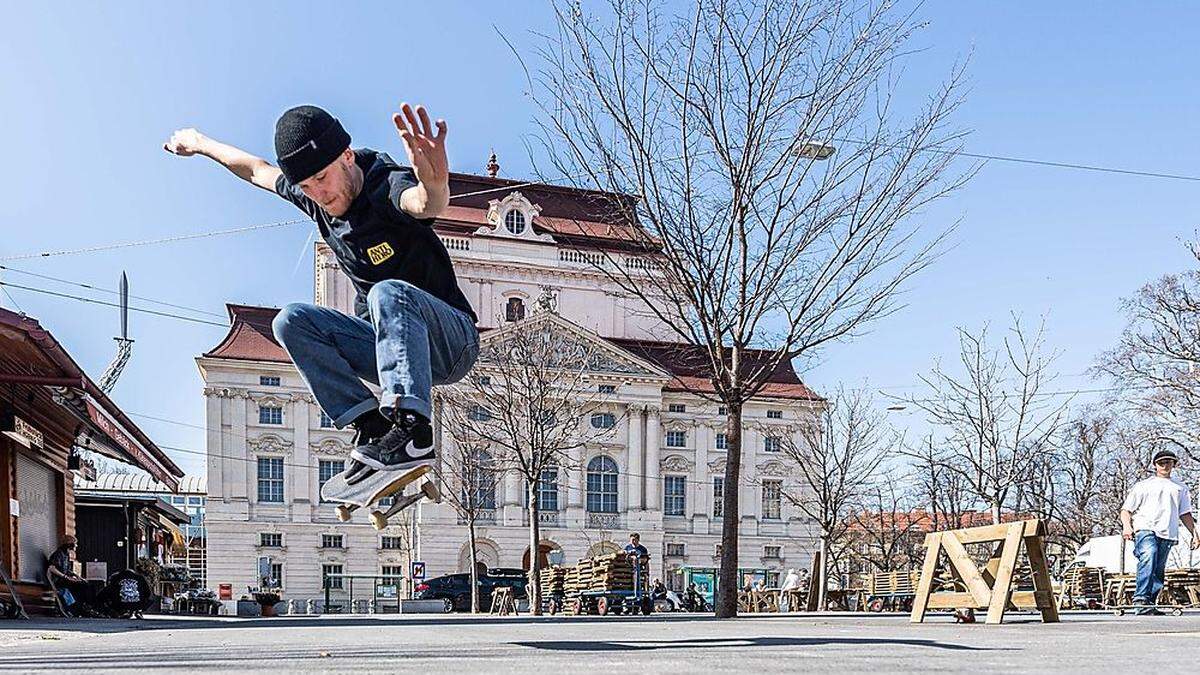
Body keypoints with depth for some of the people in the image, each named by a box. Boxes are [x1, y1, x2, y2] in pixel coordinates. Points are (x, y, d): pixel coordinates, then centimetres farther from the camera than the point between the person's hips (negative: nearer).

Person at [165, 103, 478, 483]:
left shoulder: (387, 186, -21)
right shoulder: (312, 196, 1)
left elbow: (427, 203, -47)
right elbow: (258, 170, 23)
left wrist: (434, 185, -71)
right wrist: (199, 143, 37)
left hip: (453, 341, -7)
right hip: (387, 344, 7)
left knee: (389, 293, -36)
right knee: (291, 322, -10)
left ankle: (412, 427, -46)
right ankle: (372, 425, -18)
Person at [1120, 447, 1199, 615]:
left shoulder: (1180, 488, 27)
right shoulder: (1143, 485, 18)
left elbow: (1185, 514, 26)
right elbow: (1126, 509, 13)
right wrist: (1126, 526, -6)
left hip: (1167, 534, 4)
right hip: (1145, 529, -4)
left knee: (1159, 571, -1)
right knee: (1148, 558, -29)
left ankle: (1149, 605, 4)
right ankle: (1141, 598, -38)